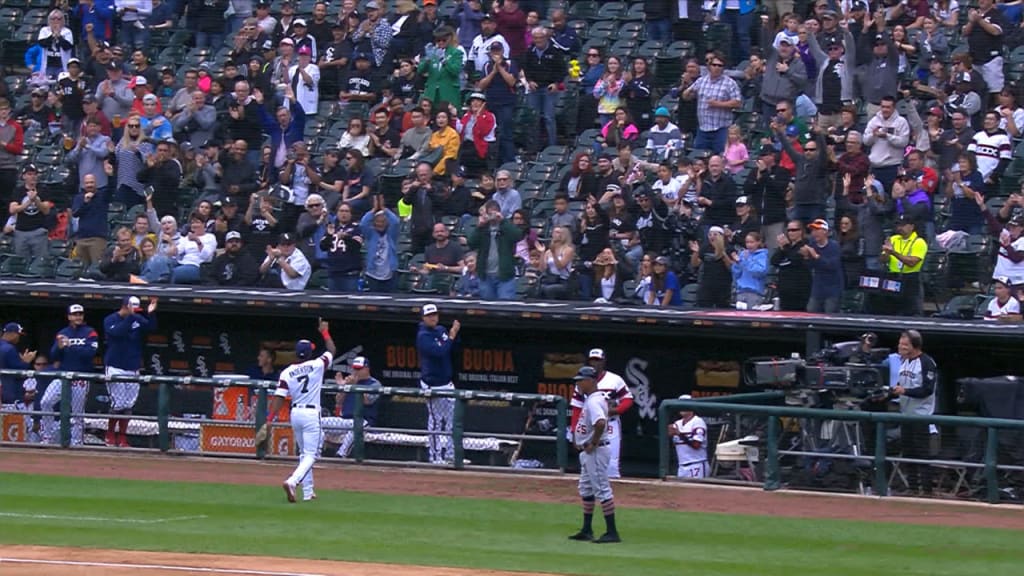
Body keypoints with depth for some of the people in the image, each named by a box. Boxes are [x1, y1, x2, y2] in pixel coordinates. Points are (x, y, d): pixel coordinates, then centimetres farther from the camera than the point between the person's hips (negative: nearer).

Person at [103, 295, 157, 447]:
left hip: (133, 369, 5)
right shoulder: (110, 320, -5)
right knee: (118, 404, -8)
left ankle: (122, 438, 9)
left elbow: (151, 327, -4)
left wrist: (151, 314, -21)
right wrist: (130, 316, -28)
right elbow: (118, 332, -23)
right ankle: (110, 434, 8)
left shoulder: (138, 320, 9)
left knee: (128, 405, 3)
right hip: (115, 369, -5)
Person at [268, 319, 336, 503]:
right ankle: (292, 482, -28)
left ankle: (308, 492, 19)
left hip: (295, 414, 4)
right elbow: (332, 350, 9)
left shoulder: (287, 373, -3)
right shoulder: (317, 365, -8)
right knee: (310, 455, -5)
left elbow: (279, 397, -8)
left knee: (304, 454, 18)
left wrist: (270, 419, -7)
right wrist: (325, 332, 23)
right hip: (312, 414, -4)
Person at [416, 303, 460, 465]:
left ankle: (450, 455, 19)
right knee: (436, 421, -3)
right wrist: (451, 336, -21)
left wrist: (455, 333, -2)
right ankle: (436, 457, 4)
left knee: (452, 418, 11)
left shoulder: (441, 330, 9)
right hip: (433, 385, -8)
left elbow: (454, 348, 13)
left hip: (446, 382, 8)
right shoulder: (423, 336, -15)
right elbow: (439, 352, -27)